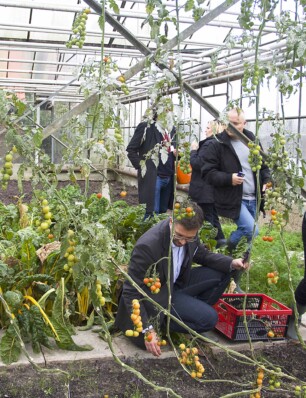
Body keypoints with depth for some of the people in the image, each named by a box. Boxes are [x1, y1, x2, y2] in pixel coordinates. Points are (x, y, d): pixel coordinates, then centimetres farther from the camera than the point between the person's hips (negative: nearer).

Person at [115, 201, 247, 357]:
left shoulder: (188, 233, -13)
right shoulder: (147, 246, -33)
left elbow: (203, 255, 8)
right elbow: (131, 291, -26)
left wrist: (231, 263, -10)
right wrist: (147, 329, -30)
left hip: (176, 283, 7)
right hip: (156, 296, -7)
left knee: (223, 272, 0)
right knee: (208, 319, -21)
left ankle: (194, 311, 7)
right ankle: (161, 323, -3)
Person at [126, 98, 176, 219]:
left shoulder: (172, 129, 14)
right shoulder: (146, 127, -5)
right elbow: (131, 150, -5)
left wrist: (177, 153, 3)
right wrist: (141, 167, -10)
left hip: (168, 178, 7)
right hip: (152, 177, -7)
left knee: (163, 212, 12)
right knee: (152, 213, -7)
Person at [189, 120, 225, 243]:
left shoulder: (208, 144, -18)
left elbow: (197, 164, -20)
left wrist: (194, 150, -5)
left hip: (205, 190, -9)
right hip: (215, 188, 9)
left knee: (207, 218, -2)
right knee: (213, 217, 17)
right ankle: (220, 241, 22)